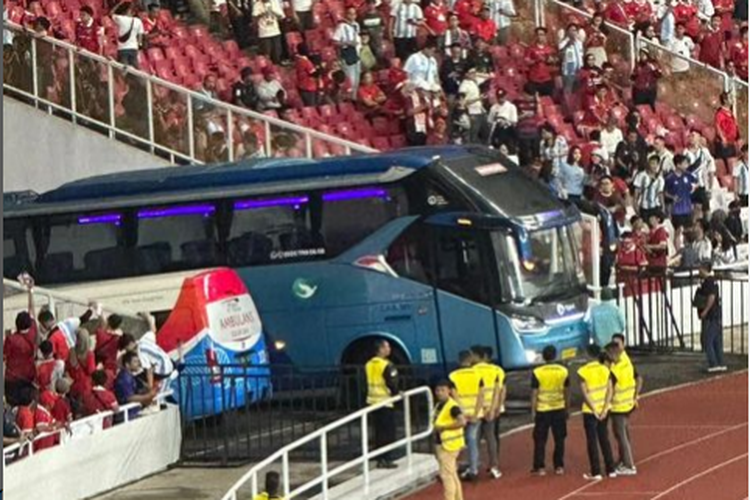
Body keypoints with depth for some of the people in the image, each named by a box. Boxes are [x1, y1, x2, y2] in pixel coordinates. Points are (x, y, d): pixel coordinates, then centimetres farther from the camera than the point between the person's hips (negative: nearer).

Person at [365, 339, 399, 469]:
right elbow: (393, 384, -17)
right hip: (386, 401, -7)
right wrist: (396, 394, 3)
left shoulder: (369, 365, 6)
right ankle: (387, 459, 0)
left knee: (379, 432, 13)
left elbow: (369, 382, 11)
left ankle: (380, 459, 16)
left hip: (373, 401, 7)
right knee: (388, 432, 1)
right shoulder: (387, 366, -17)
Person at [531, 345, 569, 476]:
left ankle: (539, 467, 5)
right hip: (559, 409, 2)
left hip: (542, 410, -2)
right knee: (559, 439, 10)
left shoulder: (537, 373, -9)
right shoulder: (563, 371, -1)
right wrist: (567, 408, 17)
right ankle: (559, 466, 10)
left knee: (540, 440, 5)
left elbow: (534, 394, -8)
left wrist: (533, 411, -2)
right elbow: (567, 392, 7)